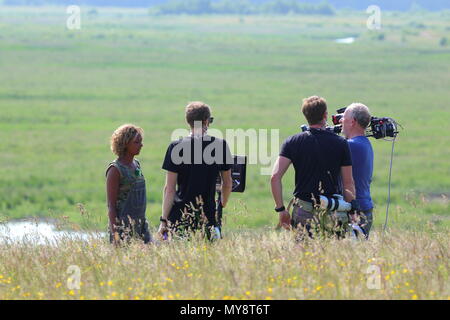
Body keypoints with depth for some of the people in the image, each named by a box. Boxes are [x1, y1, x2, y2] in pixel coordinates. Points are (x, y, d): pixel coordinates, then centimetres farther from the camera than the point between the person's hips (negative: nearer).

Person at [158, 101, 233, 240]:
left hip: (179, 217, -2)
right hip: (208, 216, 2)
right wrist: (222, 206, 31)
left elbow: (169, 188, -4)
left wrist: (164, 220, 0)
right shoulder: (221, 145, 3)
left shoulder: (176, 147, -4)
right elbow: (227, 184, 13)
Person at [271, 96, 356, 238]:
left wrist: (281, 209, 0)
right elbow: (348, 183, 3)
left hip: (303, 213, 1)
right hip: (333, 214, 0)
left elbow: (275, 177, -6)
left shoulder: (292, 142, 2)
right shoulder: (340, 143, 1)